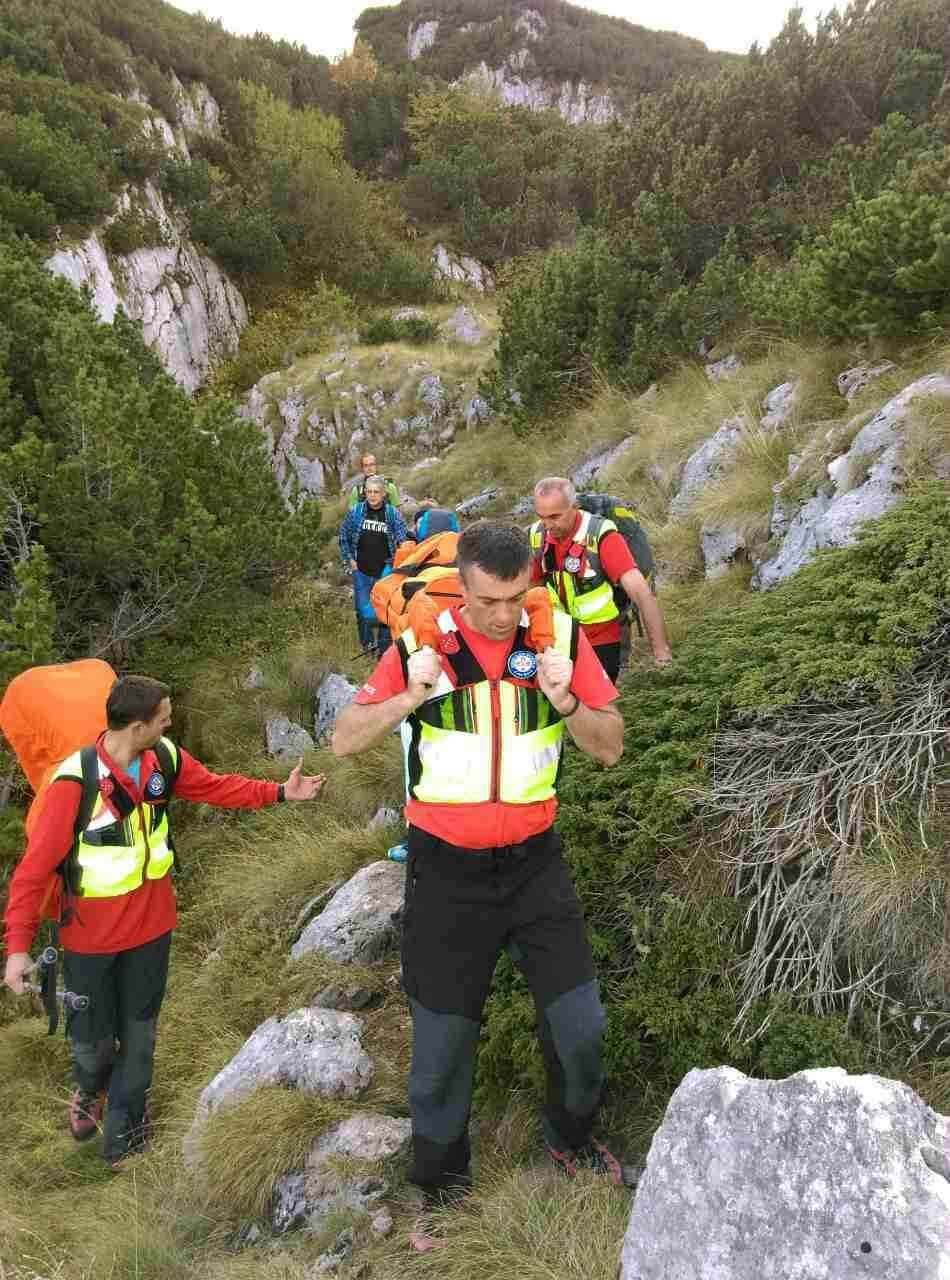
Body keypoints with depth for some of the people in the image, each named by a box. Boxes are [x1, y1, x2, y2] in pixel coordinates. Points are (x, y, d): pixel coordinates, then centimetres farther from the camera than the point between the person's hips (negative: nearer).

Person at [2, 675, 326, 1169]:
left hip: (151, 925, 4)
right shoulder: (75, 780, -27)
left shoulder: (165, 758, -11)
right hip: (91, 936, -4)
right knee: (93, 1039, 14)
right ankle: (91, 1091, 50)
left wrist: (279, 792, 4)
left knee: (138, 1034, 16)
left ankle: (121, 1132, 38)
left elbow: (216, 786, 7)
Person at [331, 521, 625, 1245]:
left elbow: (611, 748, -2)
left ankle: (572, 1138, 39)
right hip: (447, 870, -1)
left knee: (580, 1022, 7)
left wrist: (565, 703, -22)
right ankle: (440, 1181, 37)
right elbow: (344, 742, -7)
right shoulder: (422, 642, -11)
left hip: (534, 859, 2)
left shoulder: (560, 636, -8)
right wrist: (410, 697, -24)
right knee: (443, 1035, 11)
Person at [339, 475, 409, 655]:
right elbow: (344, 536, 9)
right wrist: (349, 559, 4)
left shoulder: (393, 513, -6)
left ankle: (384, 648, 18)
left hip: (384, 571, -1)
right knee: (362, 609, 7)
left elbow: (404, 540, -5)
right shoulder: (356, 511, -2)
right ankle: (367, 643, 27)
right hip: (361, 571, 1)